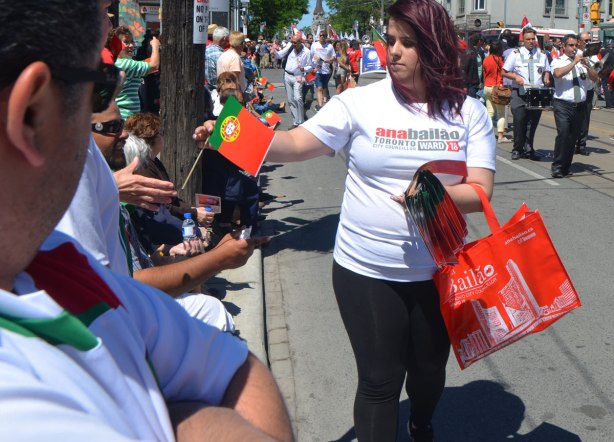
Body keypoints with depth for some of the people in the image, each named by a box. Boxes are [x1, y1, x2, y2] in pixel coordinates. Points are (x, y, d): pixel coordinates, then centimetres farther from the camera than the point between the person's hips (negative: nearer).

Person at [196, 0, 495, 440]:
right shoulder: (361, 102, -7)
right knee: (380, 380, 5)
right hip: (367, 272, -2)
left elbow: (479, 192, -7)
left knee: (430, 370, 22)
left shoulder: (468, 111, -3)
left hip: (438, 271, 3)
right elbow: (295, 144, -11)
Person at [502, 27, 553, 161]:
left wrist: (546, 78, -1)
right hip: (519, 93, -3)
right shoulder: (516, 53, 3)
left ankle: (528, 149, 13)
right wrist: (516, 77, -15)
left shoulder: (541, 54, 13)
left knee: (533, 121, 3)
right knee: (519, 121, -8)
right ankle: (517, 149, 4)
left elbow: (546, 71, 22)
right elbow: (504, 72, 3)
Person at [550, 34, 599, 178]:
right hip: (563, 105, -5)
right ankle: (557, 167, -15)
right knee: (563, 133, -20)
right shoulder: (558, 61, 3)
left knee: (573, 137, 8)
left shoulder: (582, 61, 13)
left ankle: (565, 167, 19)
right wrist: (574, 62, -19)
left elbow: (594, 78, 4)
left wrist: (588, 66, -13)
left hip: (580, 105, 5)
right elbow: (558, 73, -20)